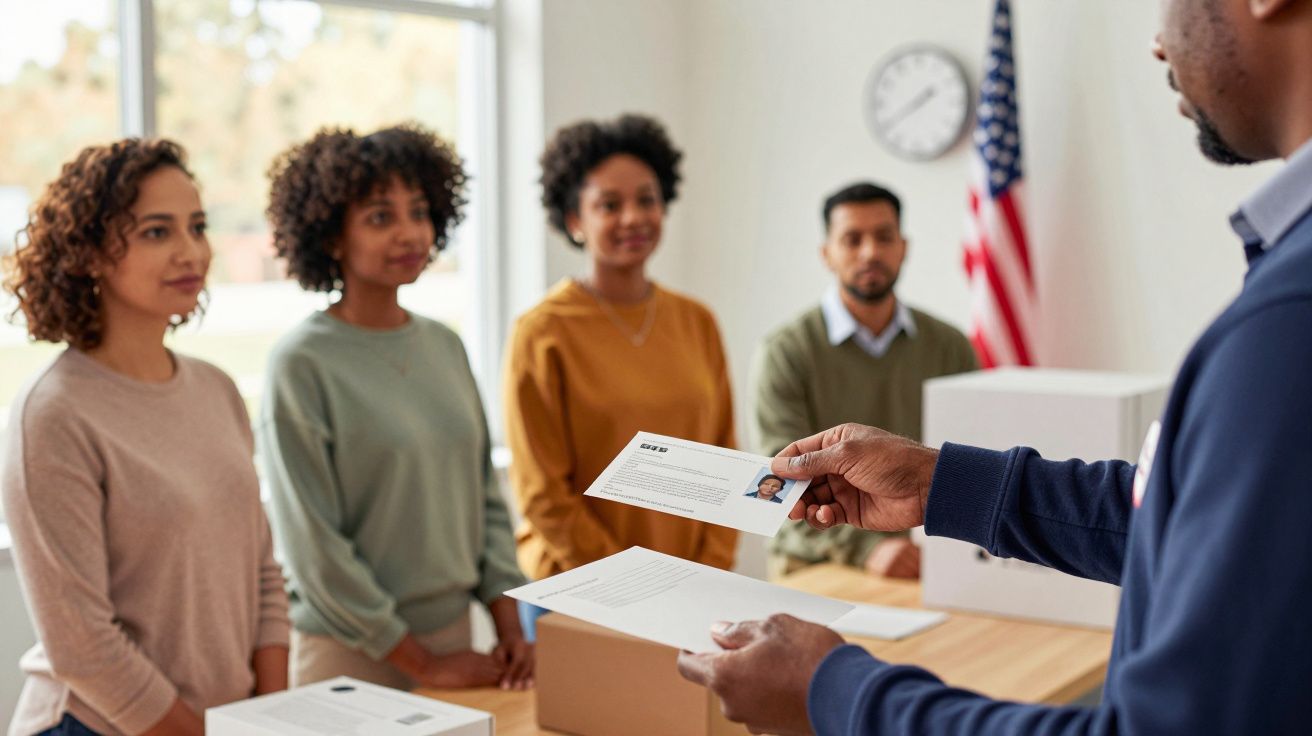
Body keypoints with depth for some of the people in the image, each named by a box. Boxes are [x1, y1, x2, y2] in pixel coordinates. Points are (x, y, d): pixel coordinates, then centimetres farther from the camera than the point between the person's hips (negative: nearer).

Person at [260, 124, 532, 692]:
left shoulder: (445, 346, 5)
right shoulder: (302, 366, -13)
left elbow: (484, 494, 9)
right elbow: (313, 547, -14)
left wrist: (510, 629, 0)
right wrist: (420, 662, -13)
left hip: (453, 631, 5)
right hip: (351, 656, -5)